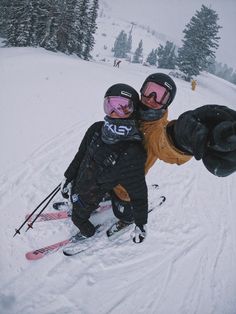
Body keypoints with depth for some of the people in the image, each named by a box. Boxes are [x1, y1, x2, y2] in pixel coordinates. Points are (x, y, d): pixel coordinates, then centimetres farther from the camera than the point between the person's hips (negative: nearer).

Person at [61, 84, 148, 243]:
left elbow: (139, 194, -24)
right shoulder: (96, 129, -20)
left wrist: (141, 224, -16)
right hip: (78, 183, 5)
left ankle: (81, 220, 55)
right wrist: (68, 177, 9)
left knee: (80, 214, 23)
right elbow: (81, 154, -1)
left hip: (90, 198, -5)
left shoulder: (133, 155, -37)